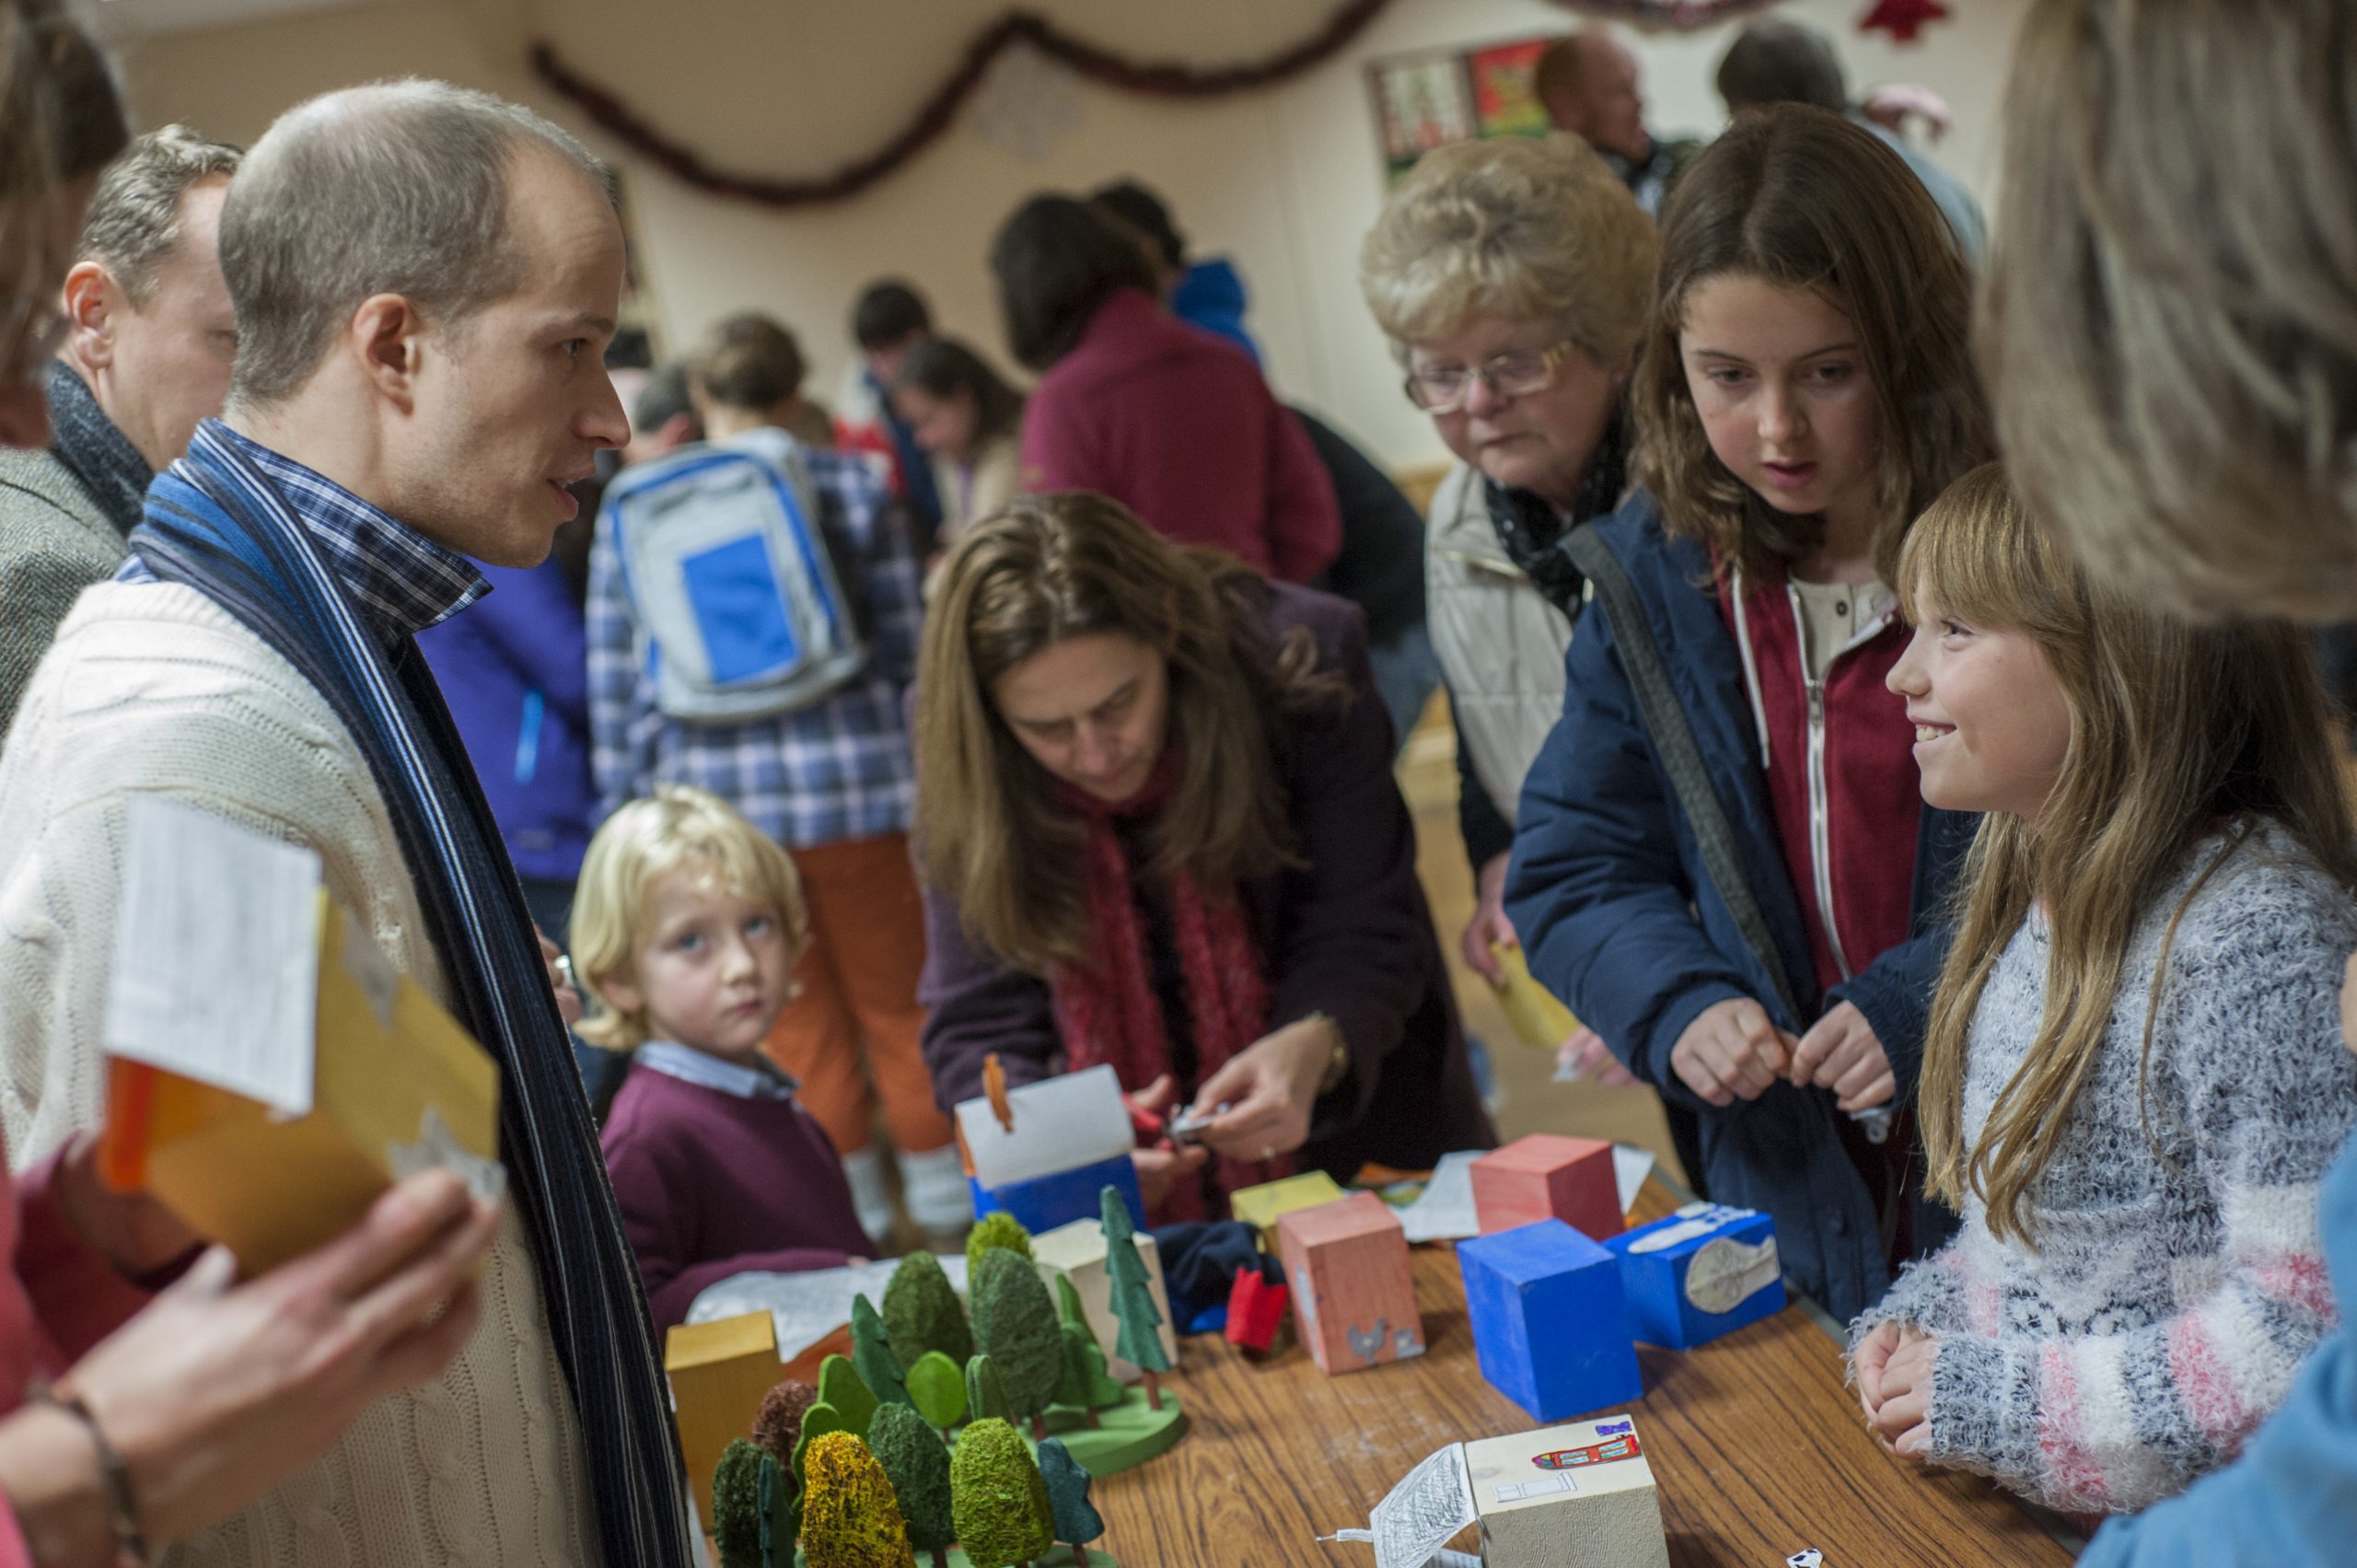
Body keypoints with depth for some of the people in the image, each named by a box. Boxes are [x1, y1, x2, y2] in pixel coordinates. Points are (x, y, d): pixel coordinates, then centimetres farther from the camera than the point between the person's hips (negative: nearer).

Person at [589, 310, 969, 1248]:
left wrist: (627, 811, 10)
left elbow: (612, 684, 4)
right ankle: (941, 1193, 23)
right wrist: (926, 777, 7)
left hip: (710, 795, 1)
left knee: (798, 1023, 12)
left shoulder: (631, 511, 4)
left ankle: (853, 1210, 22)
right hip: (848, 780, -1)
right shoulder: (851, 487, 1)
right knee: (896, 1000, 12)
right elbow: (906, 653, 1)